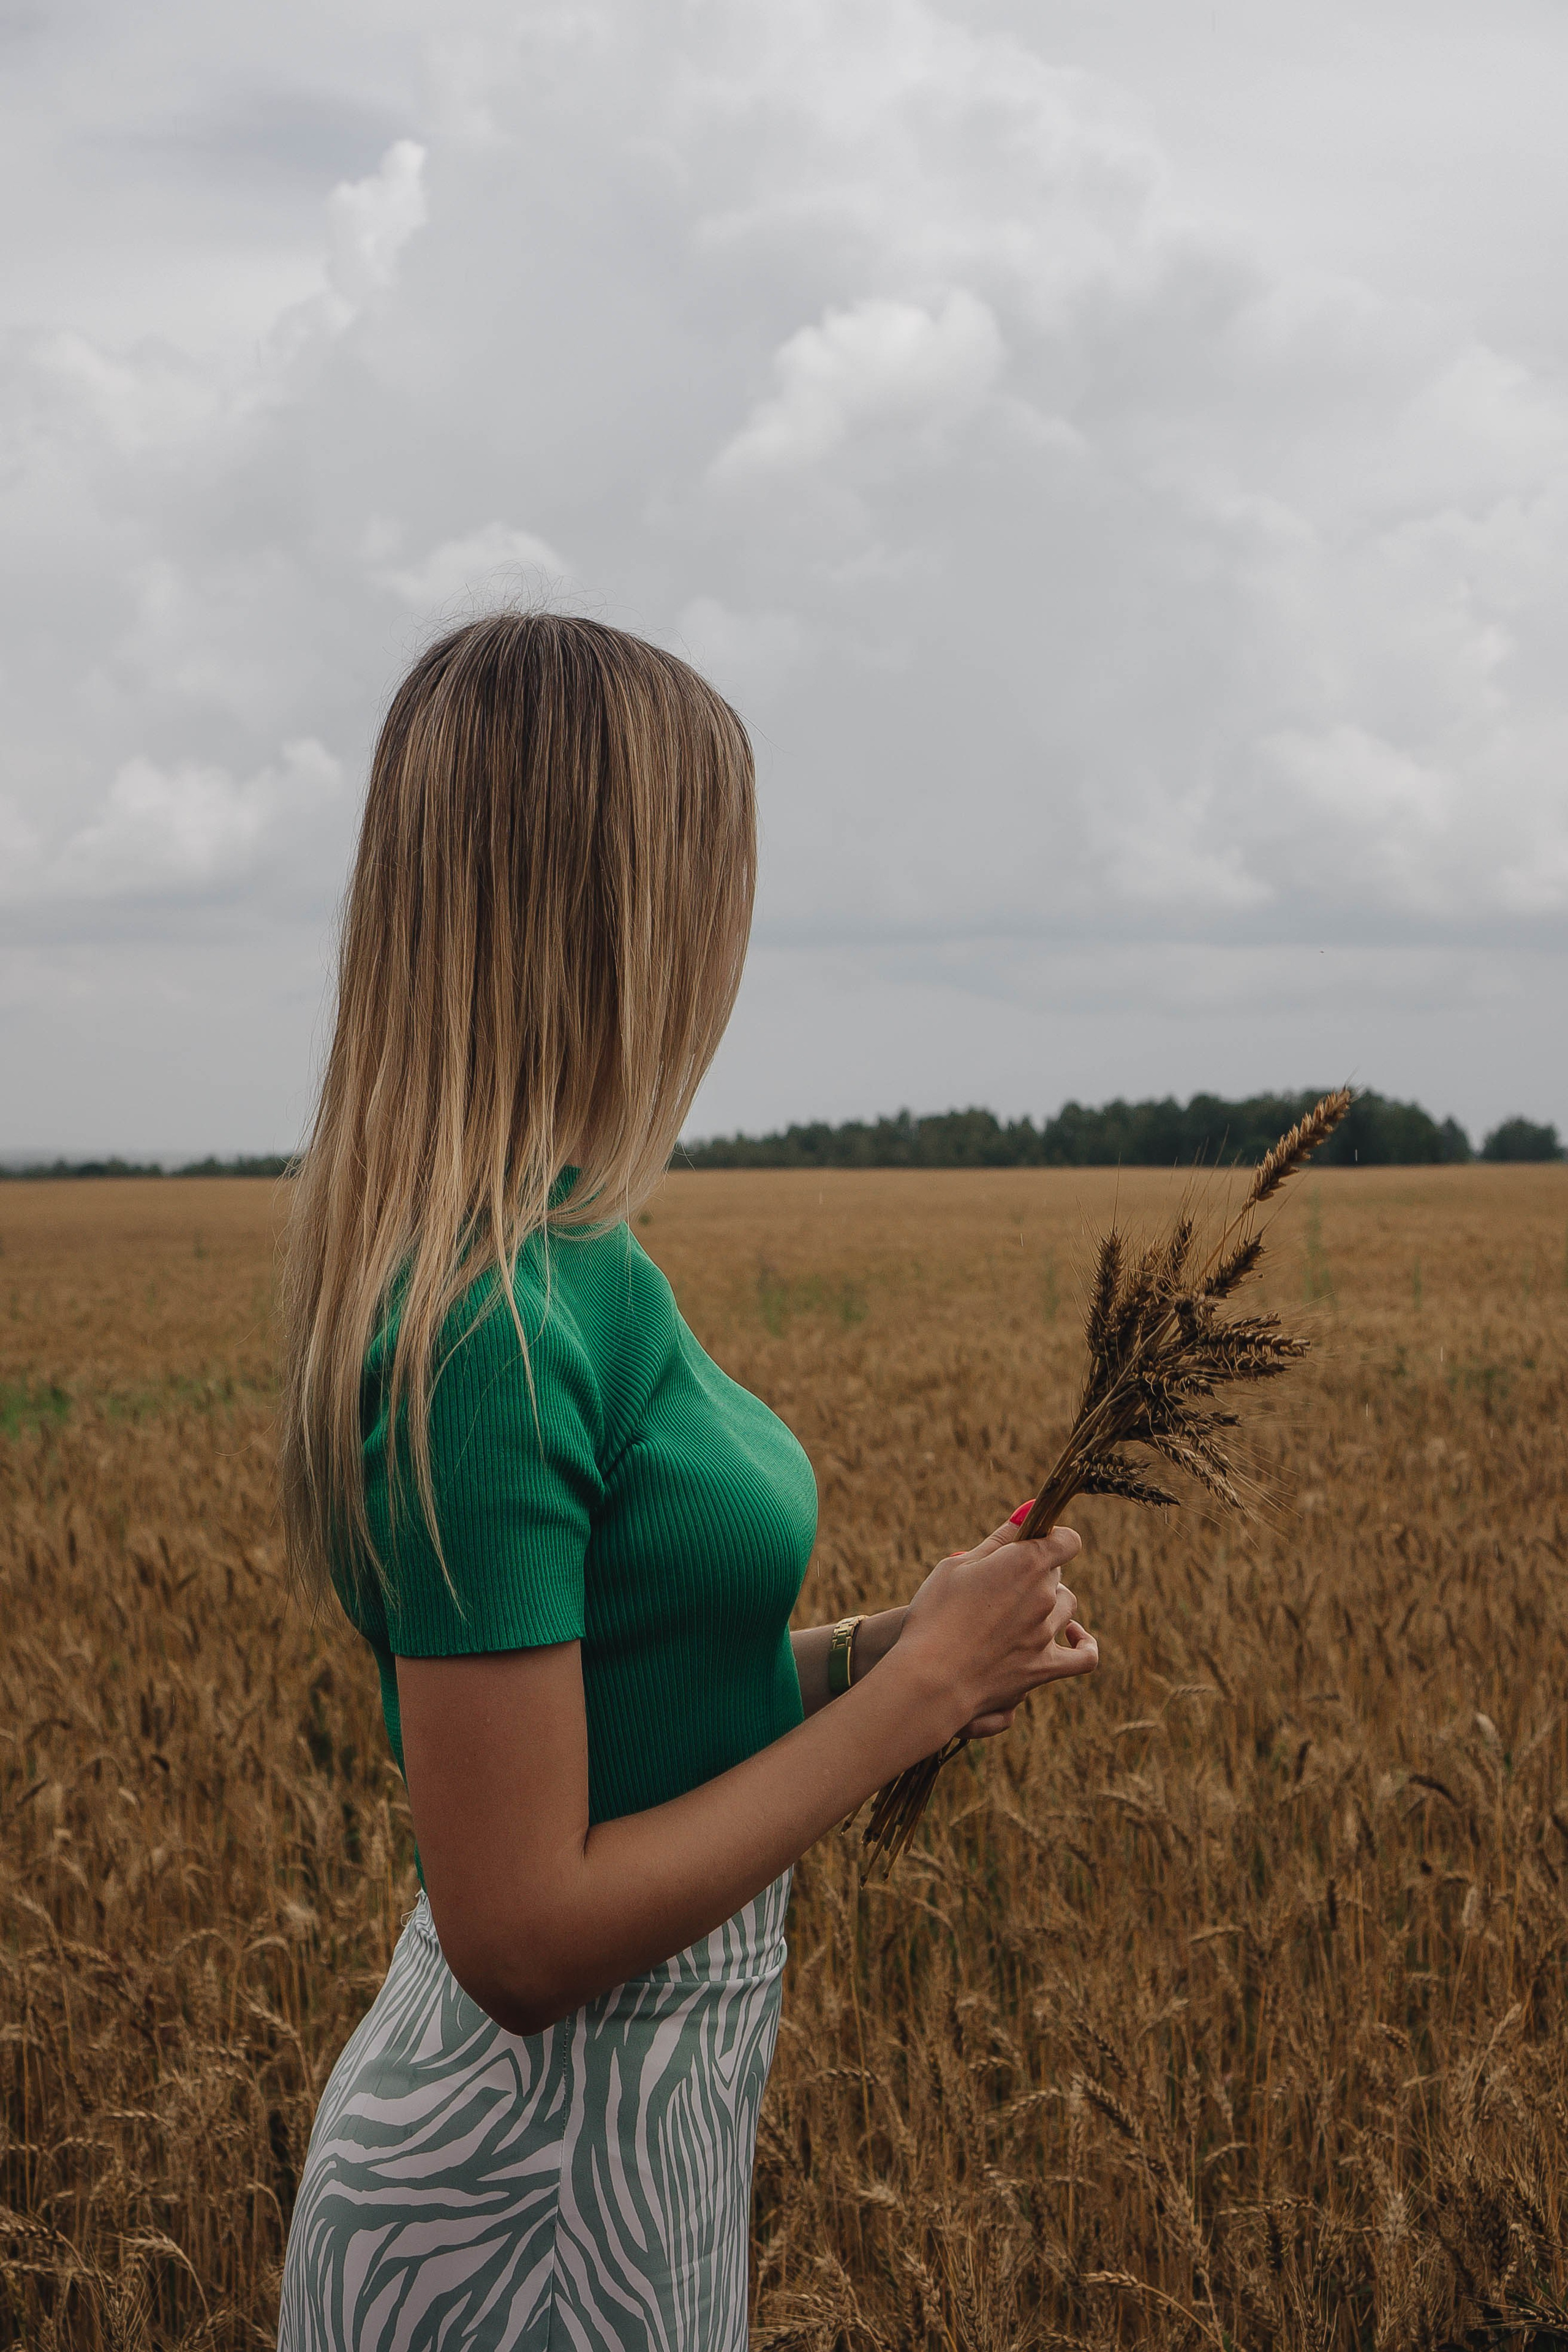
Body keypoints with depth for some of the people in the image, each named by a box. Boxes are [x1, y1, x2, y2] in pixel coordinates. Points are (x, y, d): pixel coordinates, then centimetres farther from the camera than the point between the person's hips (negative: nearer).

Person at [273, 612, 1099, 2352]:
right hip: (534, 2200, -8)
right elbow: (525, 1934, -24)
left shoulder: (559, 1267, 2)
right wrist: (912, 1697, -17)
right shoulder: (487, 1332, -26)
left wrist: (877, 1652, -3)